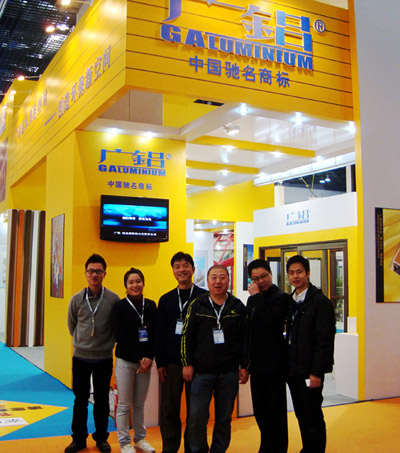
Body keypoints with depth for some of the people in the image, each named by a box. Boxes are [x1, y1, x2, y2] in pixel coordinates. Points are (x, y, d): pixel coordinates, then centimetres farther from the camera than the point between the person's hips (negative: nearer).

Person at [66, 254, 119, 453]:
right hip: (80, 356, 2)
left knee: (102, 399, 10)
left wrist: (107, 343, -1)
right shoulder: (77, 299, -2)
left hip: (104, 358, -1)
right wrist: (82, 341, 8)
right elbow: (71, 325, 12)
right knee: (80, 399, 11)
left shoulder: (113, 299, -8)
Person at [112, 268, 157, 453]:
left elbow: (156, 334, 5)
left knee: (139, 404, 11)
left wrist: (149, 358, -7)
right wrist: (139, 358, -11)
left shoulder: (151, 305, 6)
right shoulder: (120, 306, -4)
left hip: (145, 362, 3)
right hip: (125, 361, -3)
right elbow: (120, 337, -9)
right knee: (124, 404, 4)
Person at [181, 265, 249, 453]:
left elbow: (245, 338, 6)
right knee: (197, 416, 0)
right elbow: (186, 336, 2)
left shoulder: (237, 306, 4)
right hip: (202, 371, -1)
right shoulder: (197, 305, 1)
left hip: (229, 373, 1)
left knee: (224, 417, 10)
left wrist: (244, 366, 4)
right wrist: (187, 364, -2)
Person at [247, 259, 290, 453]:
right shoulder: (253, 299, 14)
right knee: (260, 410, 16)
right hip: (257, 362, 8)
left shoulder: (281, 298, -11)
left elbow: (269, 321, -27)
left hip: (274, 362, -8)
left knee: (275, 410, 2)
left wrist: (257, 297, -19)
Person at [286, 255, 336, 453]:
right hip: (292, 369, 7)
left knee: (313, 417, 3)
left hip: (310, 371, -7)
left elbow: (325, 340, -15)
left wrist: (316, 372, -17)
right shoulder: (290, 301, 11)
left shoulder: (320, 302, -11)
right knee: (301, 415, 15)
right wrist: (286, 365, 8)